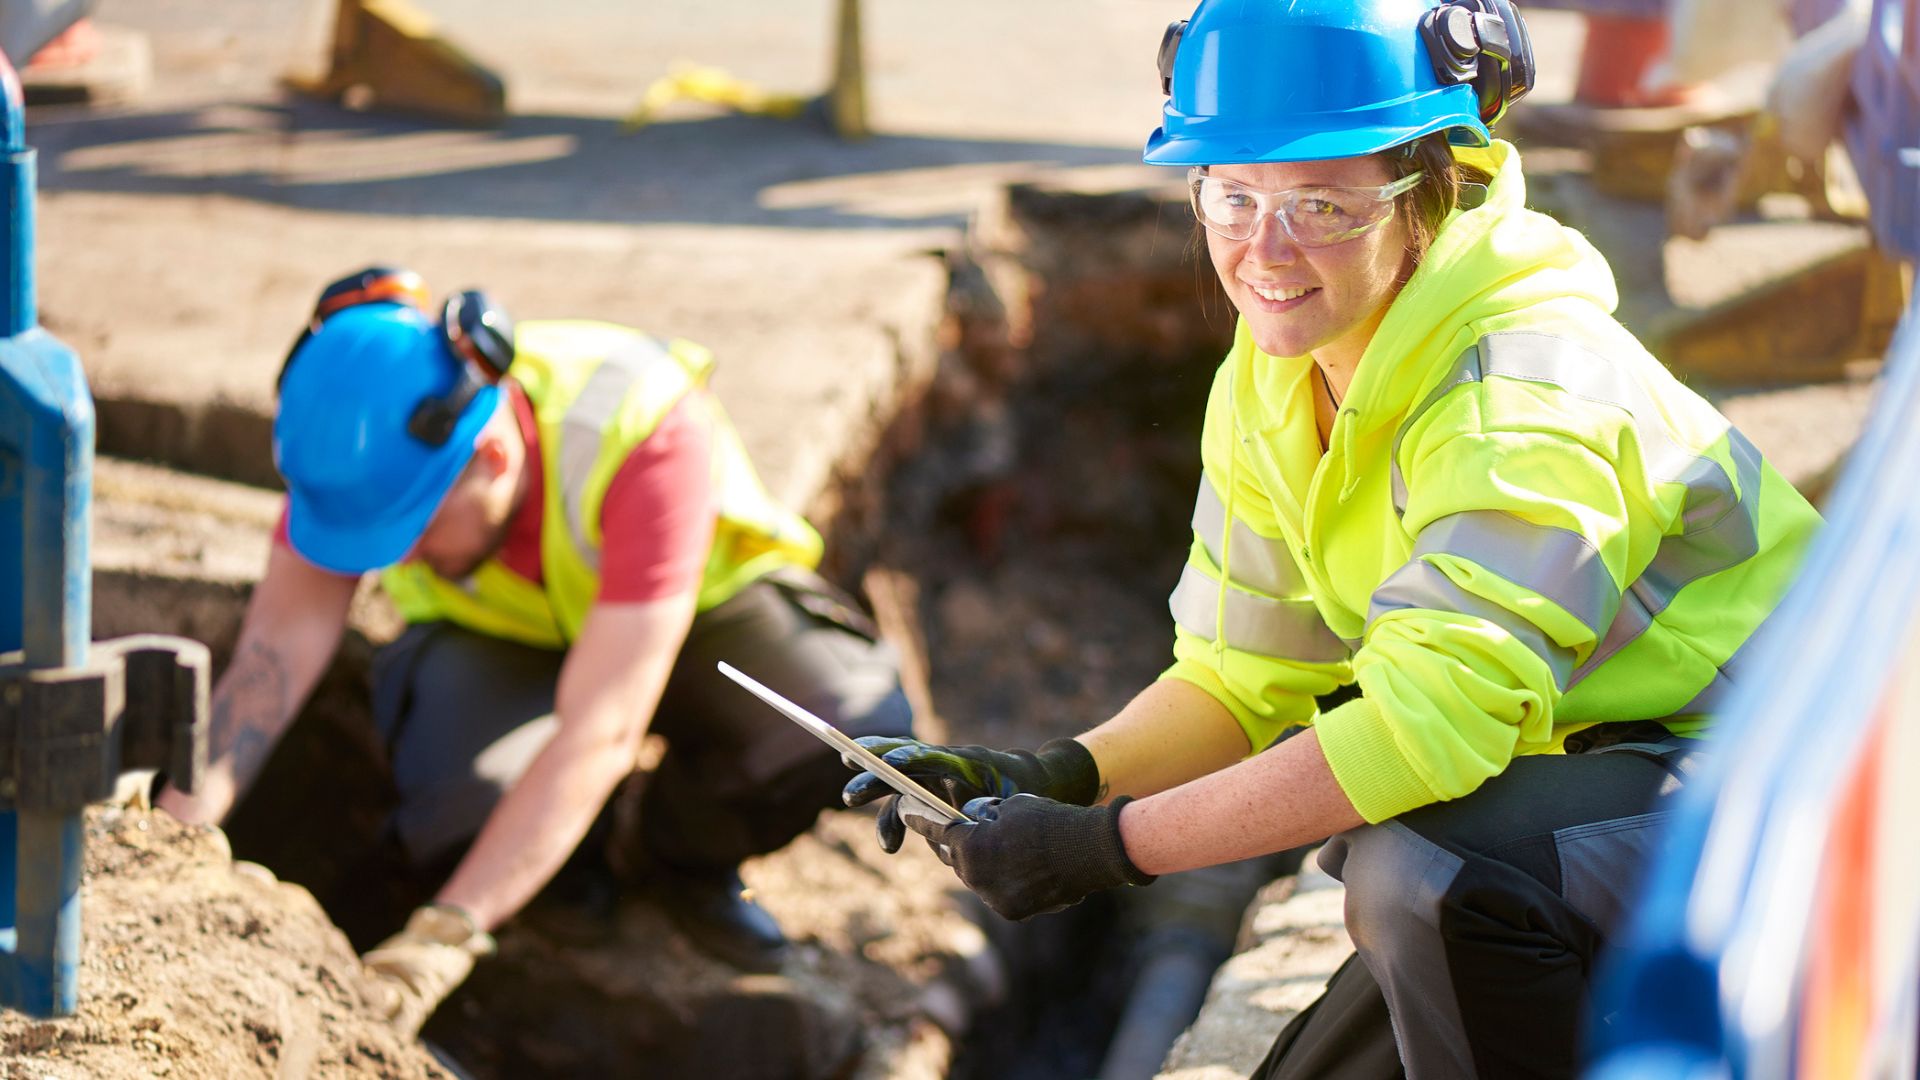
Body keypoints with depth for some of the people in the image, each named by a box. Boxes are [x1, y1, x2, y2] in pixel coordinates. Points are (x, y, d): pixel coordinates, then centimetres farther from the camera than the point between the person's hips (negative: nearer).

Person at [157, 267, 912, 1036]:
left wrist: (441, 939, -50)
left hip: (696, 604, -1)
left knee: (858, 720, -33)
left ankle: (674, 854, -1)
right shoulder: (370, 436, -29)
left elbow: (597, 735, -44)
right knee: (459, 815, -33)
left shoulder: (649, 432, -41)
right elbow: (277, 645, -27)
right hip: (495, 633, 1)